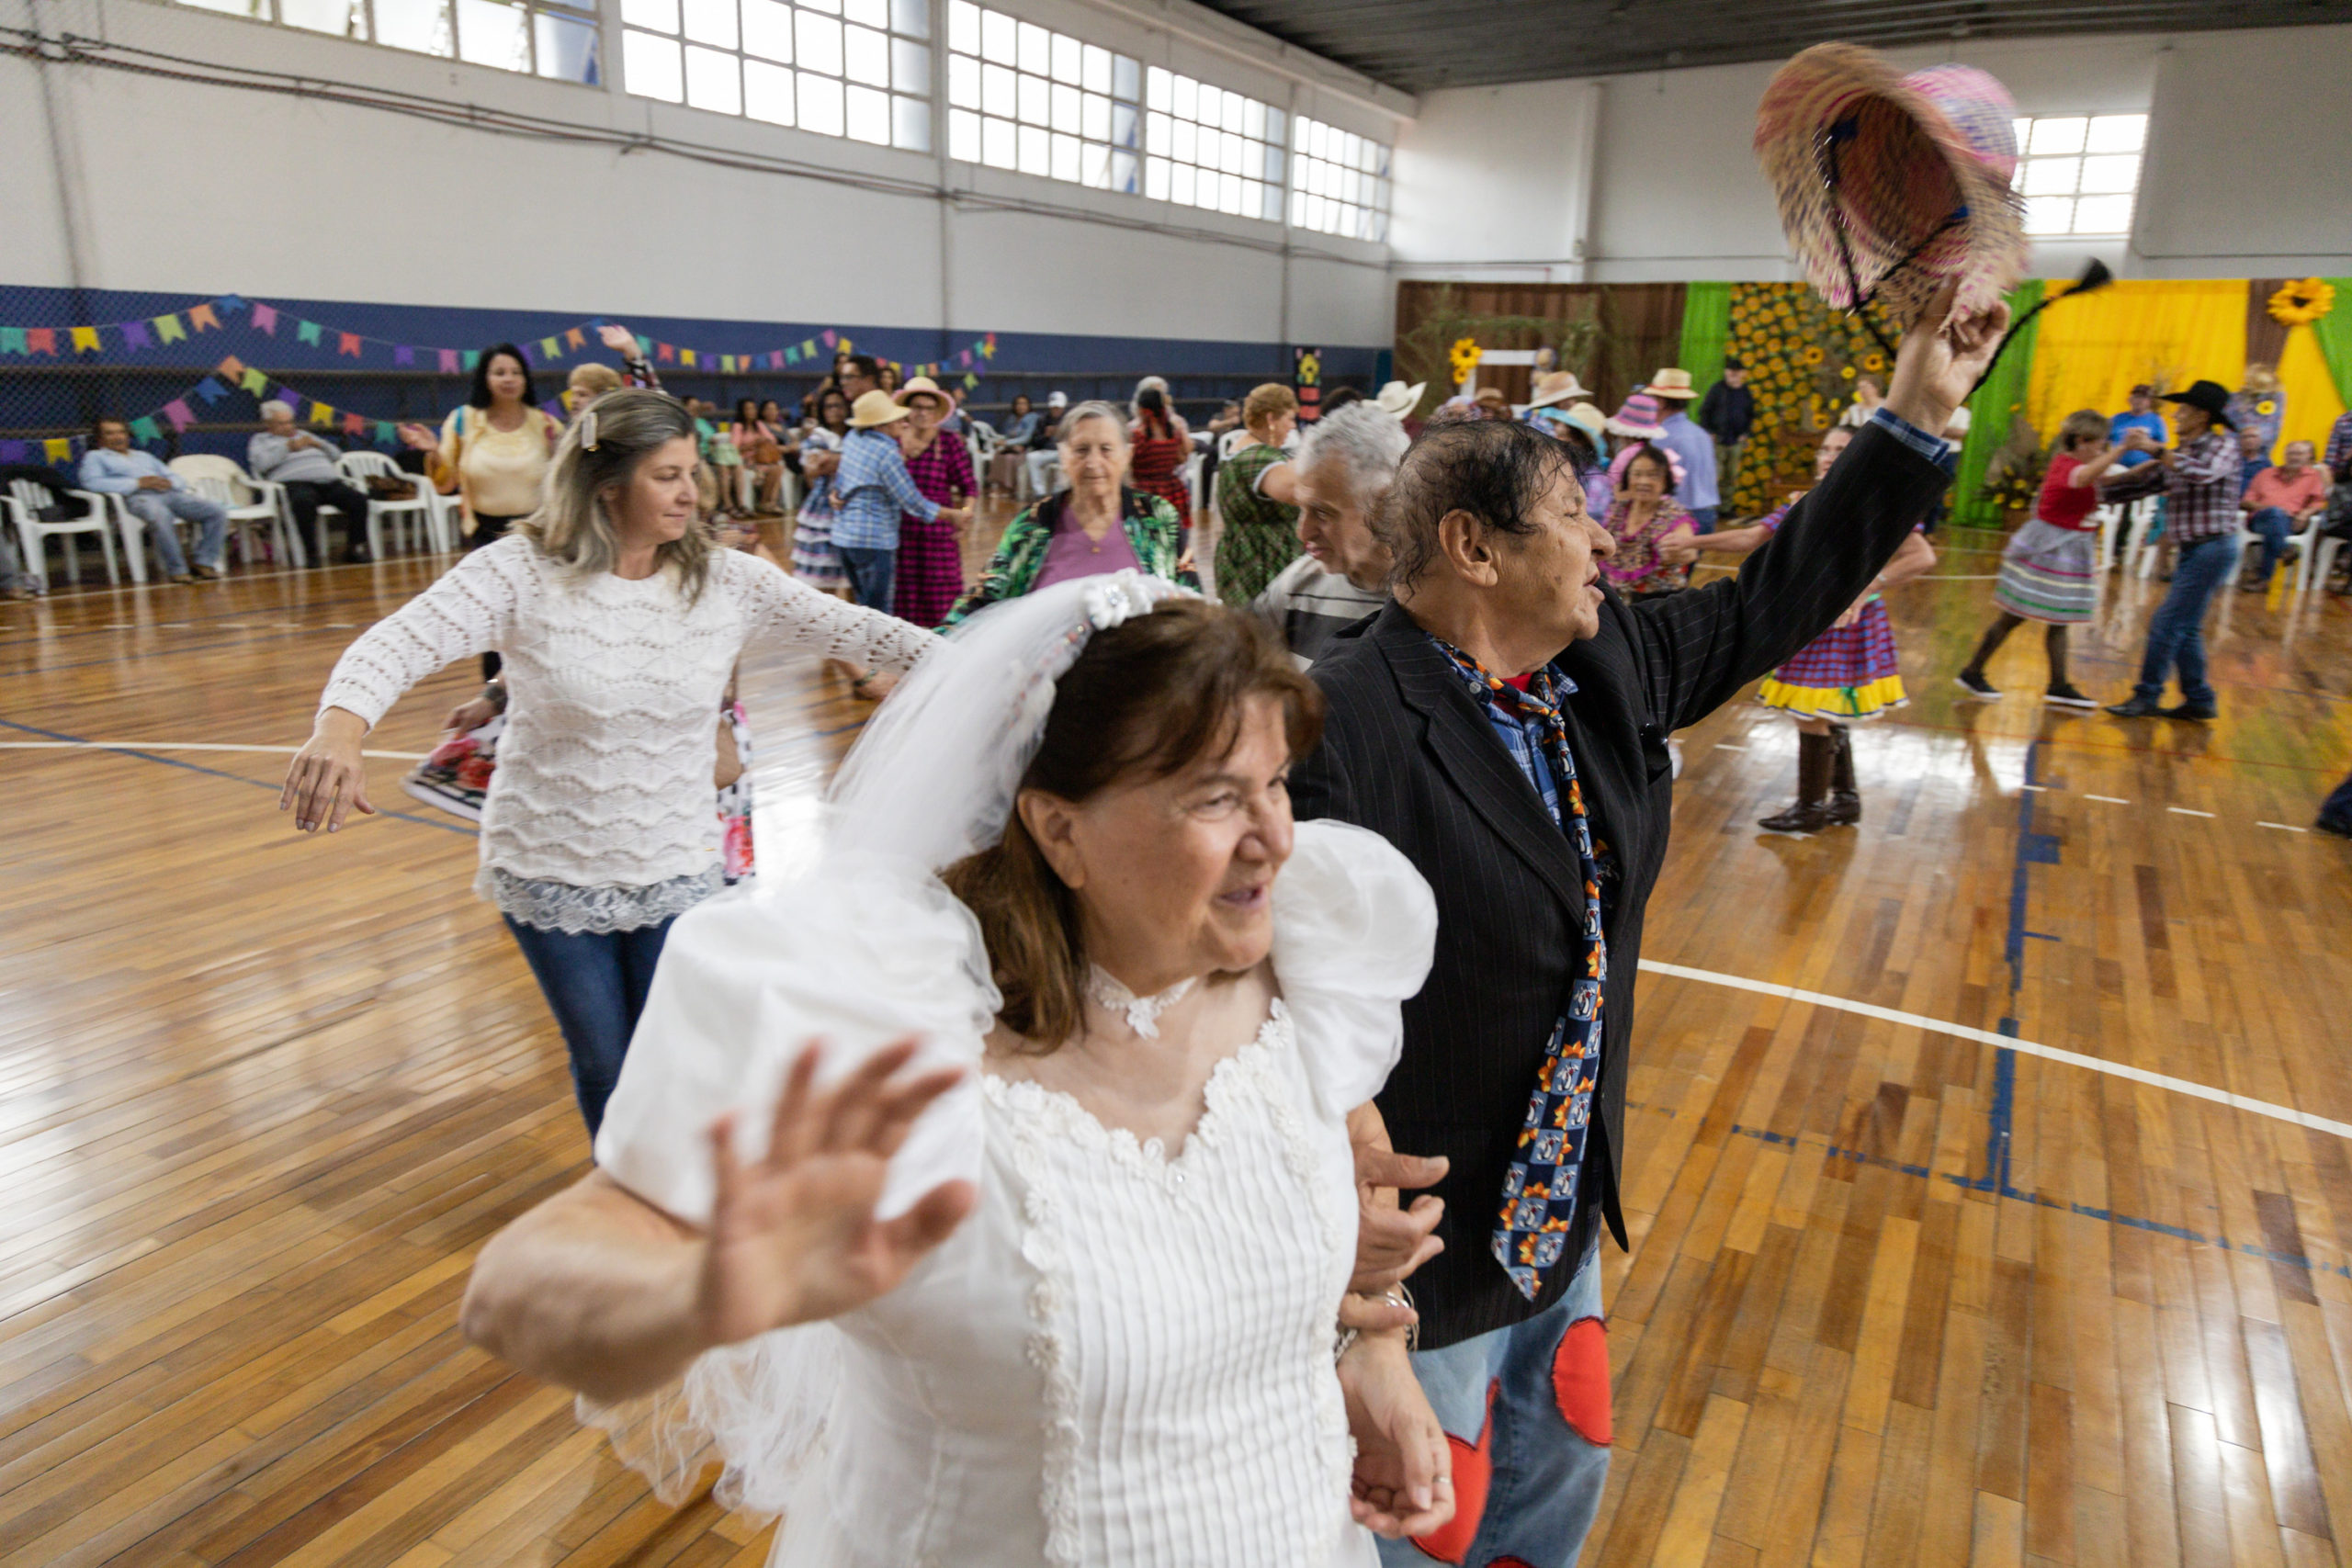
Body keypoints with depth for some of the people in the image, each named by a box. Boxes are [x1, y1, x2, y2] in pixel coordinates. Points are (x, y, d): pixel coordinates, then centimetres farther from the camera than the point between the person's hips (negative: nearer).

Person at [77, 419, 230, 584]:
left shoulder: (145, 456, 37)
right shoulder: (95, 456, 22)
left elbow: (177, 479, 27)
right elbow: (92, 482, 0)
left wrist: (168, 482, 0)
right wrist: (138, 483, -8)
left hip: (170, 493, 6)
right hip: (138, 497, -5)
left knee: (217, 511, -18)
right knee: (160, 516, -42)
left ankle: (205, 563, -16)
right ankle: (176, 570, -35)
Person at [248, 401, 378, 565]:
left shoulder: (304, 435, 35)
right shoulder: (260, 440, 22)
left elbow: (336, 454, 30)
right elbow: (262, 463, -1)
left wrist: (318, 444, 11)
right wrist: (288, 447, -2)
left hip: (329, 480, 5)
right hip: (295, 483, -5)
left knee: (359, 499, -25)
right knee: (304, 502, -42)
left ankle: (355, 547, -18)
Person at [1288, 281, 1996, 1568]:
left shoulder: (1605, 666, -3)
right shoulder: (1340, 723, -28)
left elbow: (1768, 605, 12)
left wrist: (1918, 416, 14)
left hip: (1563, 1205, 8)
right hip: (1414, 1243, -8)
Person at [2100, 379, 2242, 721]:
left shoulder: (2223, 447, -8)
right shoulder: (2179, 454, 13)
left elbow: (2203, 474, -28)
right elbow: (2142, 485, 15)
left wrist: (2154, 449, -27)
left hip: (2213, 548, -8)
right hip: (2192, 549, 8)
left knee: (2167, 623, -9)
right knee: (2185, 628, 10)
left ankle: (2147, 697, -2)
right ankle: (2198, 700, 18)